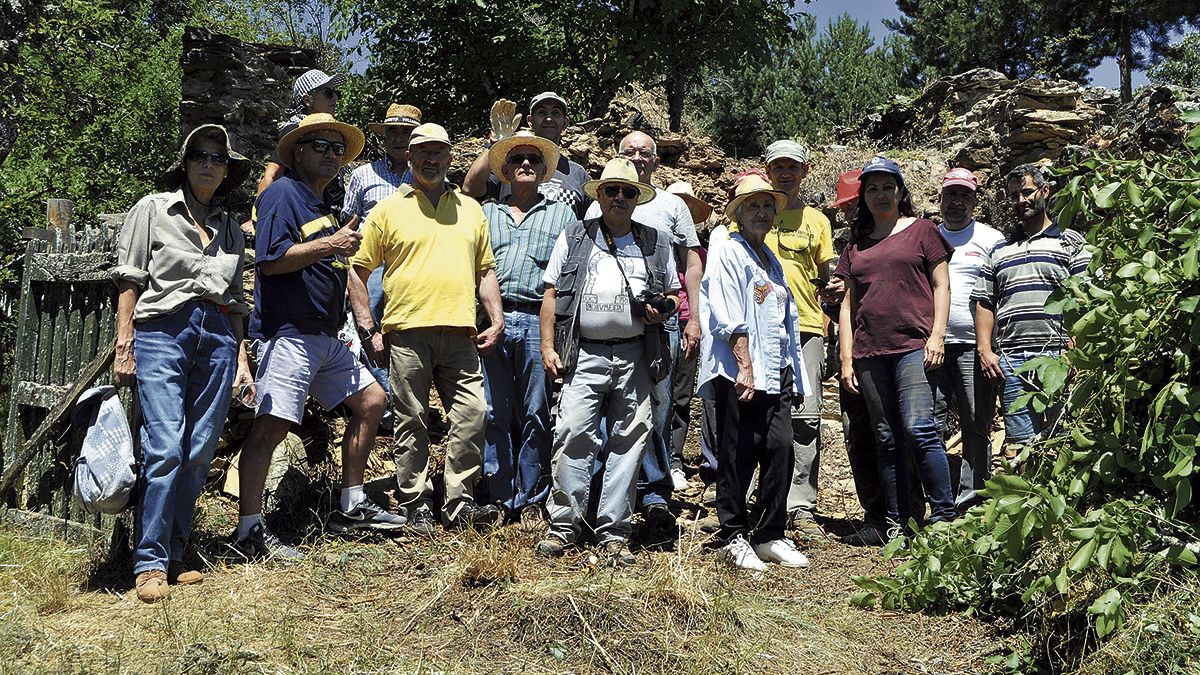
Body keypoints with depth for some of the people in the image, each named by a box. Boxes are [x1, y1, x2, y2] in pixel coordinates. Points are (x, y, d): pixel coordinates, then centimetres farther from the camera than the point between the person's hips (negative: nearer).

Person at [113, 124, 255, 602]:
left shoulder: (230, 227, 20)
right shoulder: (153, 209, 9)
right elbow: (130, 279, 3)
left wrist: (241, 357, 13)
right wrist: (124, 346, -5)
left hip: (217, 337, 4)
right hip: (162, 331, -4)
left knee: (200, 452, 0)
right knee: (165, 447, -14)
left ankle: (174, 555, 10)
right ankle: (150, 562, -7)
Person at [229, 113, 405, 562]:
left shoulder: (324, 209, 23)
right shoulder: (283, 194, -5)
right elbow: (271, 260, -17)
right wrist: (330, 244, -16)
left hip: (327, 336, 10)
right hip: (289, 333, -10)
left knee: (371, 401, 10)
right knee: (272, 424, -11)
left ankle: (351, 506, 18)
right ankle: (248, 533, -7)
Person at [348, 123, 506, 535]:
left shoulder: (471, 209, 18)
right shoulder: (388, 210, 8)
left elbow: (485, 270, 22)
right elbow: (358, 270, 7)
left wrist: (496, 319, 9)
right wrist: (367, 328, 0)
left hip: (460, 333, 3)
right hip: (407, 331, -2)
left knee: (472, 415, -3)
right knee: (412, 423, 2)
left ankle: (459, 504, 7)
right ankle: (416, 507, 11)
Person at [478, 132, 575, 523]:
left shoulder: (562, 214, 17)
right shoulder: (486, 213, 20)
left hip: (539, 321, -1)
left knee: (536, 415, 1)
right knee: (494, 413, 1)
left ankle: (530, 500, 10)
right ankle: (500, 498, 9)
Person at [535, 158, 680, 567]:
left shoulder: (655, 244, 14)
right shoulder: (573, 239, 10)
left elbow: (674, 294, 20)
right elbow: (551, 295, 8)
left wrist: (662, 310, -4)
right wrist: (548, 347, -1)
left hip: (636, 357, 1)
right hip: (584, 355, -1)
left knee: (629, 441, 1)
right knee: (573, 434, -8)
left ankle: (614, 533, 9)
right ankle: (564, 526, 4)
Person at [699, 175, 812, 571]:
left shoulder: (771, 260, 22)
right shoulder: (730, 253, -2)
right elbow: (730, 319, -11)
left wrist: (790, 373, 19)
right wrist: (745, 367, -18)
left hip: (775, 373, 7)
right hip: (739, 373, -7)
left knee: (780, 449, 1)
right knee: (738, 455, -3)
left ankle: (770, 536, 12)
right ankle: (733, 538, 7)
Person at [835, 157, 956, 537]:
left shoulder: (921, 230, 9)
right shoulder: (856, 245, 17)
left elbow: (941, 285, 5)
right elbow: (849, 303, 16)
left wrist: (937, 335, -7)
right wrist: (846, 357, 9)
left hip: (914, 345, -4)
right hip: (869, 352, 4)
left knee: (918, 429, -15)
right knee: (887, 440, 5)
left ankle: (944, 515, -6)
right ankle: (897, 522, 10)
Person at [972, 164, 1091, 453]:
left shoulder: (1071, 243, 10)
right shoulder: (998, 251, 21)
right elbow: (984, 304, 18)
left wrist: (1075, 349, -11)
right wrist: (985, 351, 4)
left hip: (1057, 356, -3)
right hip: (1009, 360, 3)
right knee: (1021, 444, 2)